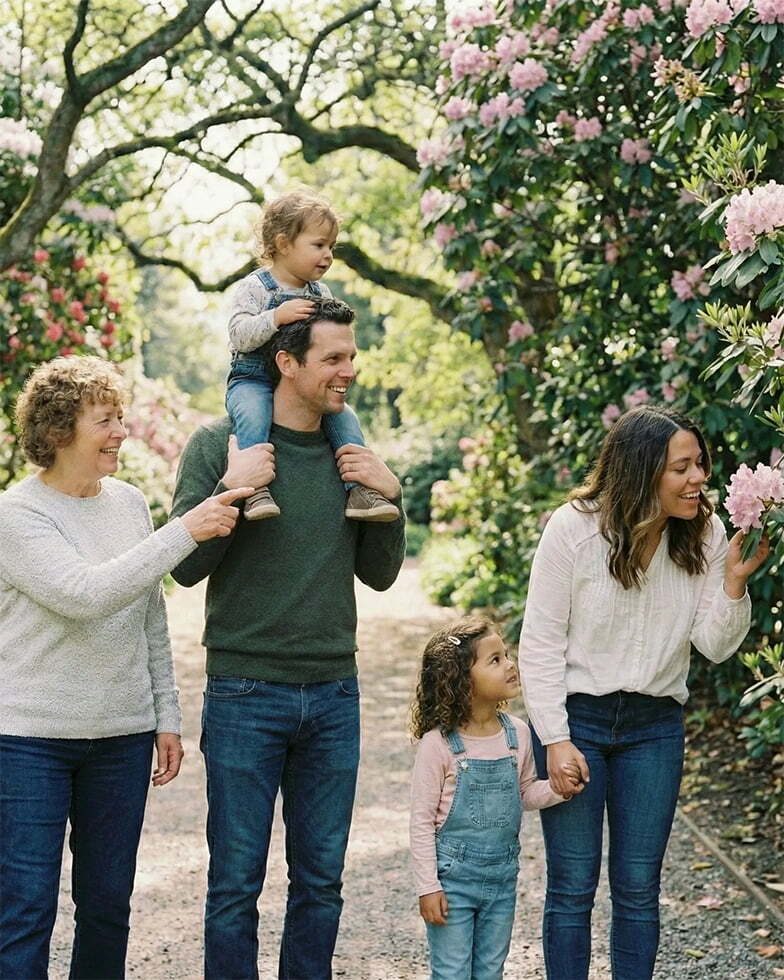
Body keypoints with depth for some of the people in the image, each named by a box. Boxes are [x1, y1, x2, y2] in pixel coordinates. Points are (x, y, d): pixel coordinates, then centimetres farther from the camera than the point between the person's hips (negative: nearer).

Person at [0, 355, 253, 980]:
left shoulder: (130, 503, 7)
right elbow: (87, 594, -25)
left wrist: (167, 717, 12)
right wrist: (185, 532, -26)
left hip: (123, 737, 5)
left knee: (108, 903, 12)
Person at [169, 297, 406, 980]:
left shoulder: (352, 454, 8)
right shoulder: (219, 446, -4)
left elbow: (379, 575, 11)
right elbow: (187, 566, -7)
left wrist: (388, 497, -4)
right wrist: (233, 489, -19)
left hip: (334, 695, 4)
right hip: (245, 693, -4)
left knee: (321, 881, 12)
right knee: (236, 883, 4)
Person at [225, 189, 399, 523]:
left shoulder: (321, 294, 11)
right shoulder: (254, 287, -6)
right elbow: (239, 335, -18)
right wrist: (276, 317, -30)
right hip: (253, 380, -5)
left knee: (345, 418, -12)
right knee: (253, 416, -35)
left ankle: (358, 489, -8)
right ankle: (255, 489, -37)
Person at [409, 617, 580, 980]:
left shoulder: (517, 734, -2)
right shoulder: (438, 744, -17)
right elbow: (422, 821, -11)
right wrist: (427, 887, -12)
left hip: (502, 879, 5)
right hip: (453, 879, -5)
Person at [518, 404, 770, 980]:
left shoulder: (705, 534, -3)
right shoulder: (574, 528, -13)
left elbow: (715, 647, -2)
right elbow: (541, 643, -9)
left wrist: (734, 583, -18)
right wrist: (556, 739, -13)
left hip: (656, 727, 3)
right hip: (576, 717, -3)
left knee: (639, 889, 9)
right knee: (572, 886, 4)